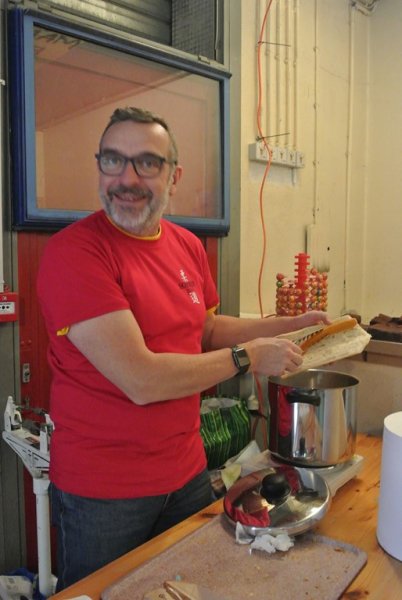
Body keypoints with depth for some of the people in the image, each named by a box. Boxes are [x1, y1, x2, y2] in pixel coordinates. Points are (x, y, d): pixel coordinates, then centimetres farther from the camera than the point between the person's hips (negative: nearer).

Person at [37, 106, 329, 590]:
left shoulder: (188, 246, 1)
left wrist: (290, 325, 4)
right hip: (101, 493, -6)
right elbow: (141, 380, -27)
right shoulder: (73, 252, -21)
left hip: (186, 472, 7)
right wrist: (248, 357, -17)